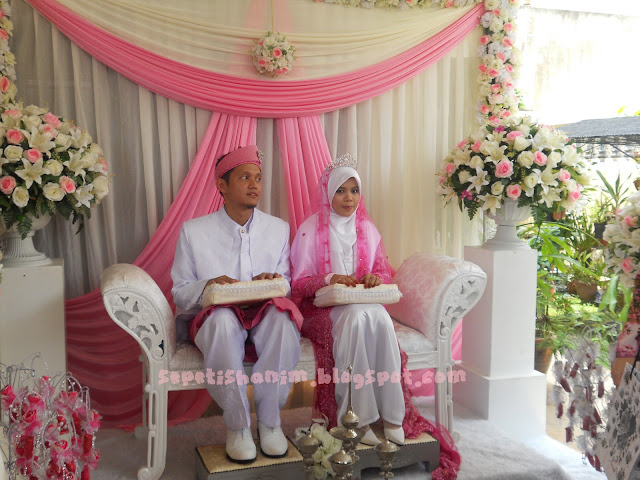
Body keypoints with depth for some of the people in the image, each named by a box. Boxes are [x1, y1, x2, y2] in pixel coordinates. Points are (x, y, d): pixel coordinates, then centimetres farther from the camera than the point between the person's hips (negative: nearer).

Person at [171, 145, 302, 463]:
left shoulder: (279, 228, 9)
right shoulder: (194, 231, 2)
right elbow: (180, 296, 3)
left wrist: (274, 281, -11)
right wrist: (208, 286, -20)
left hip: (266, 315, 2)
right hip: (217, 320, -1)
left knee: (281, 315, -34)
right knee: (223, 319, -38)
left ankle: (269, 419, -18)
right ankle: (237, 425, -20)